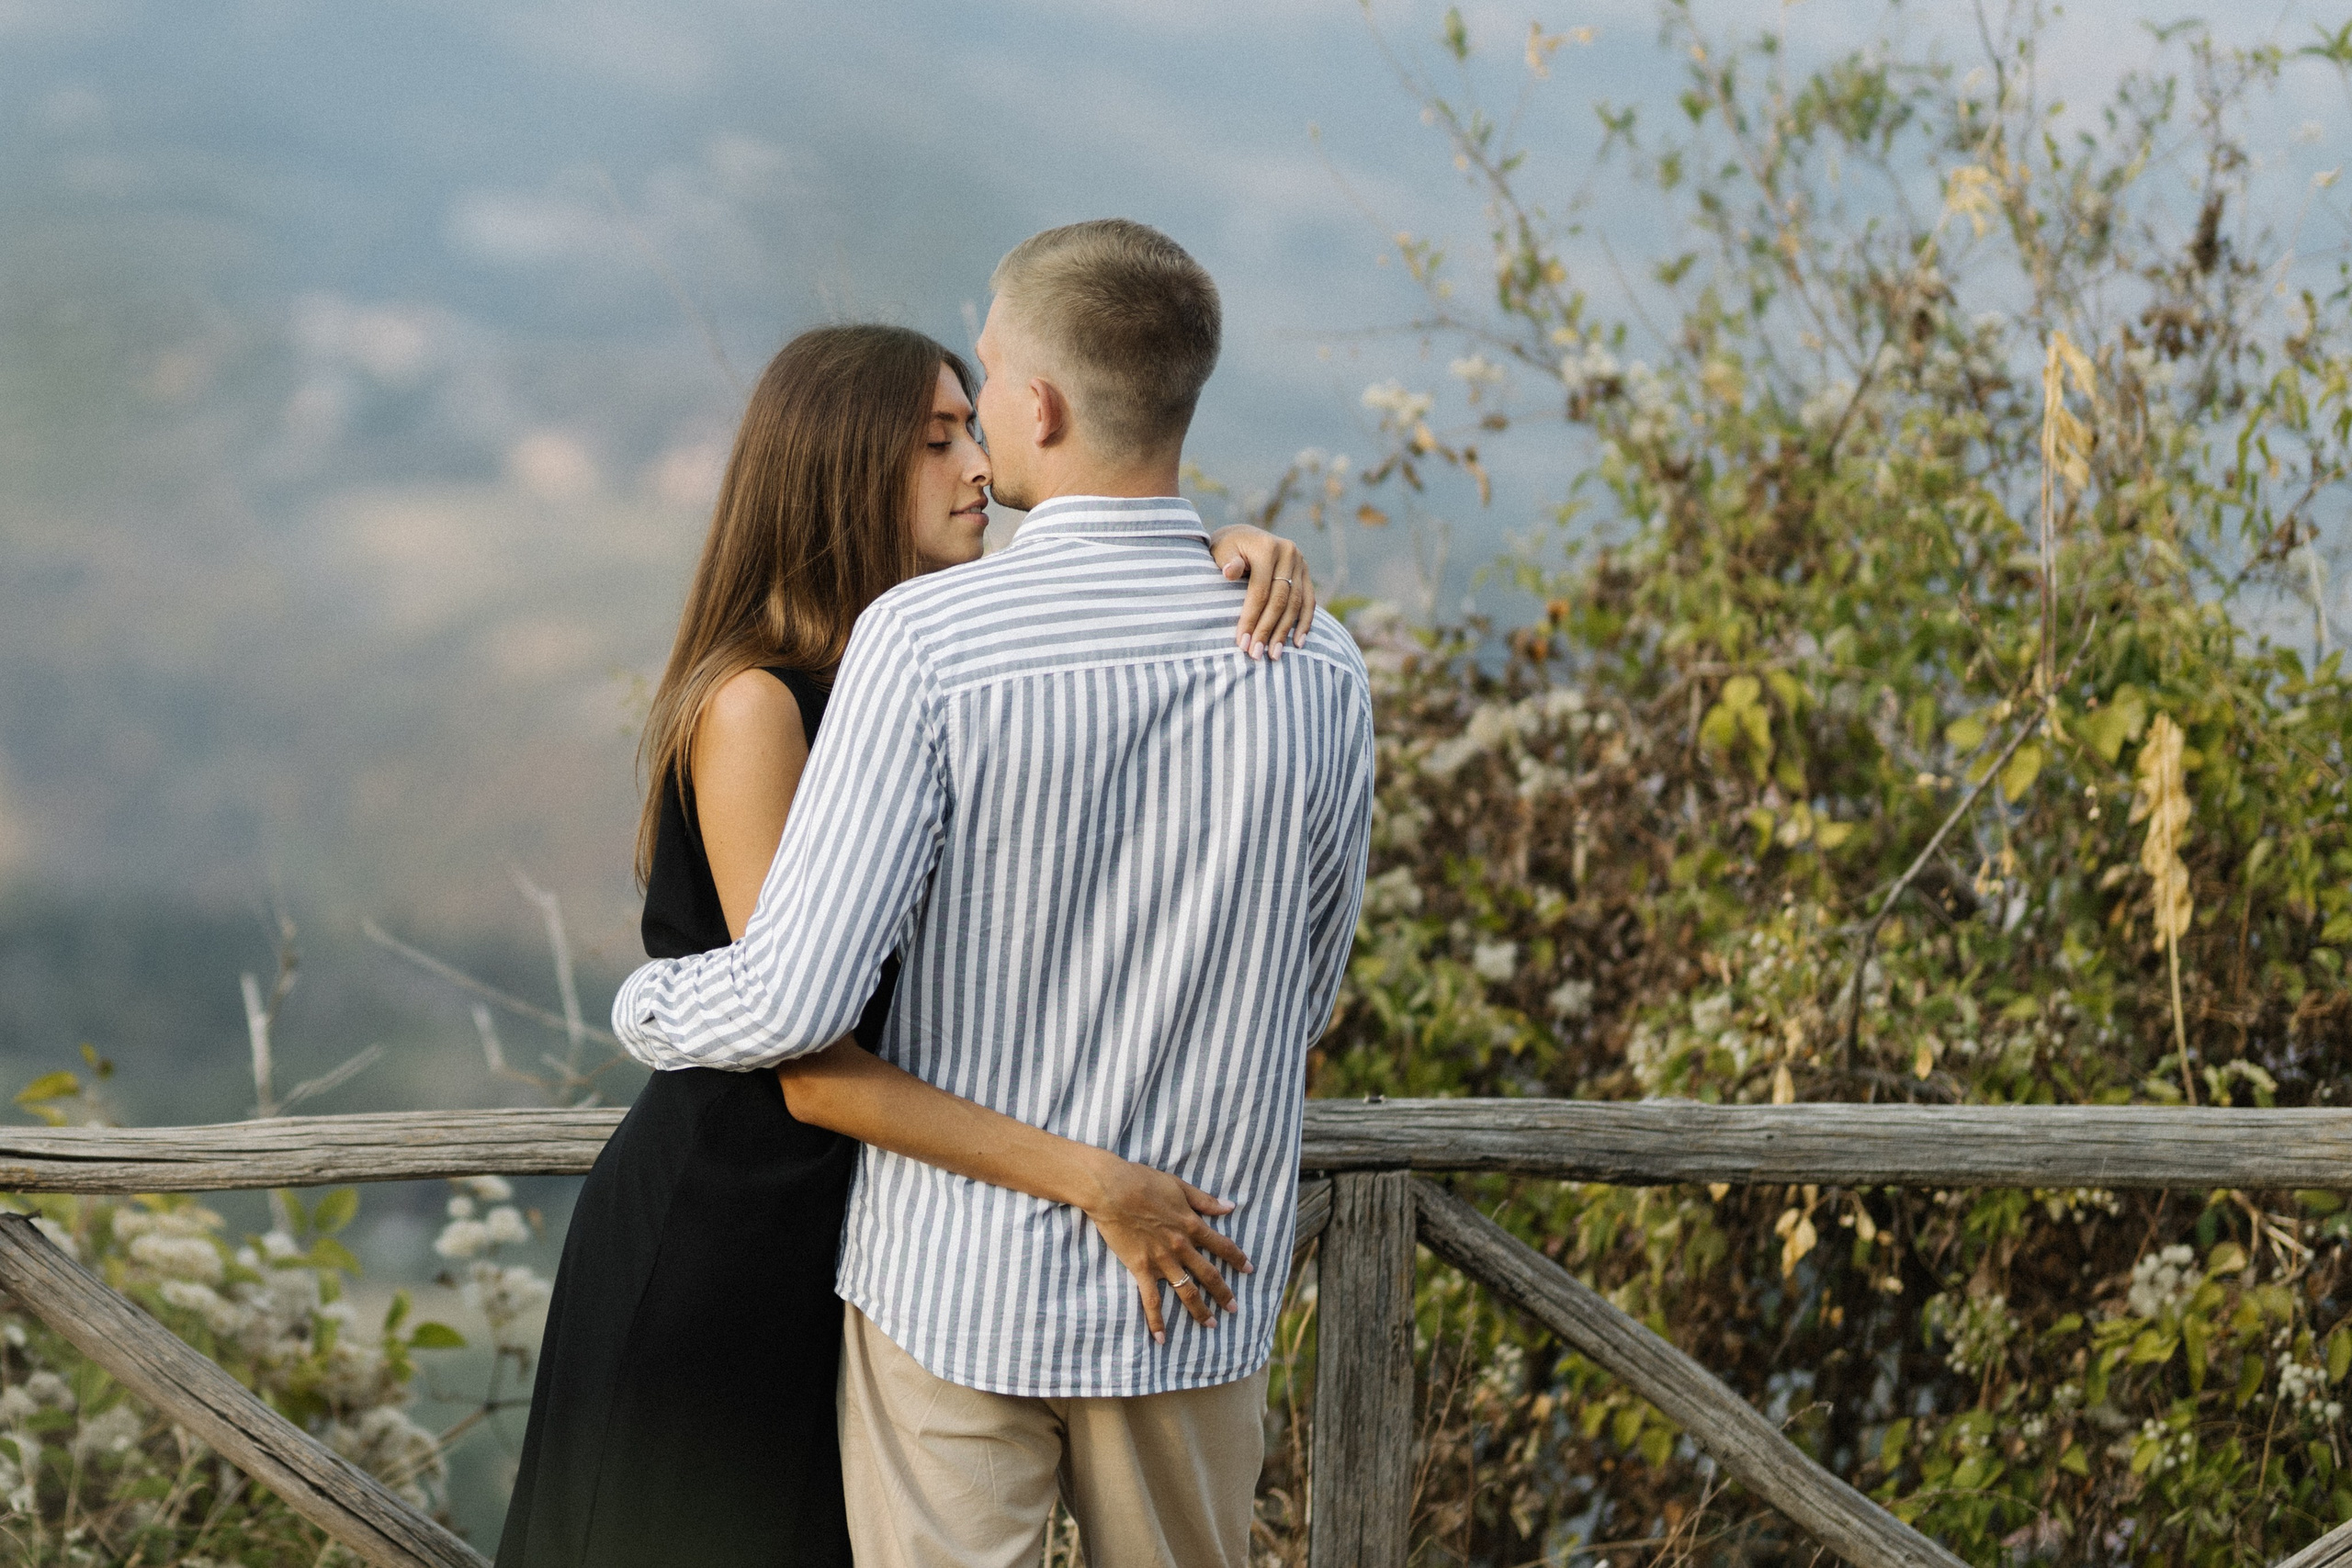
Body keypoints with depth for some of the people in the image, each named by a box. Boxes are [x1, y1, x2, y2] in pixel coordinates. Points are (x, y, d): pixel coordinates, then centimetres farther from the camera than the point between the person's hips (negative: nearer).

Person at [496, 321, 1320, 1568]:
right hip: (722, 1225, -8)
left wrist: (1238, 558, -18)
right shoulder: (752, 706, -22)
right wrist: (1090, 1182, -27)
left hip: (856, 1228, 8)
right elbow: (812, 1067, -26)